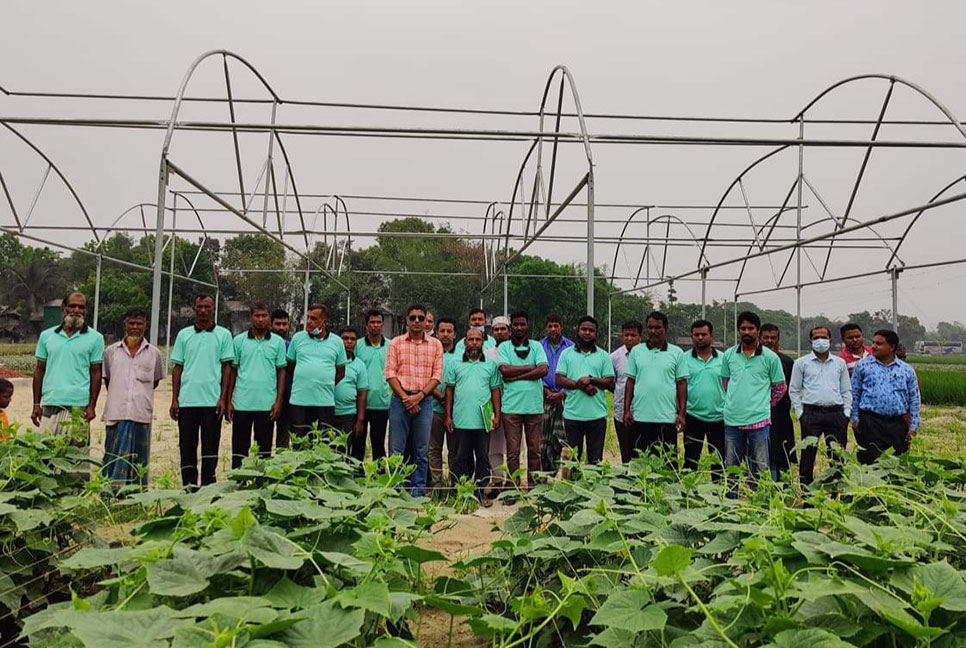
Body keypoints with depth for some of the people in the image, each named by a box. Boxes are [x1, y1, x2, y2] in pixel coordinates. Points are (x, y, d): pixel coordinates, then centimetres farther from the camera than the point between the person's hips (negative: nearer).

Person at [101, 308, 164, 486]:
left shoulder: (153, 353, 7)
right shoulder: (111, 351, 7)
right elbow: (106, 378, 18)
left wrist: (141, 394, 12)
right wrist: (118, 396, 14)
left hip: (142, 413, 1)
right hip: (116, 413, 0)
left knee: (139, 459, 6)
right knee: (115, 458, -2)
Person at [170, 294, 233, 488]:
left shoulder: (223, 334, 4)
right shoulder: (184, 334, 10)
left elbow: (226, 367, 2)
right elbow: (177, 368, 10)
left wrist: (223, 398, -5)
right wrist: (174, 399, 4)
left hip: (212, 400, -2)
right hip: (187, 400, 2)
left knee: (210, 447, 3)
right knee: (187, 446, 7)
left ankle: (208, 487, 11)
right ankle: (188, 487, 16)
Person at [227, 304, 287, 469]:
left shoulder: (278, 342, 4)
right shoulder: (239, 340, 4)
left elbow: (281, 372, 5)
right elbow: (233, 371, 6)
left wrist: (279, 401, -2)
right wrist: (228, 401, 2)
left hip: (267, 404, 0)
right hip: (242, 403, 0)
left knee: (264, 449, 8)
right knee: (239, 448, 6)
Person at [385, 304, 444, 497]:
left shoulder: (435, 345, 8)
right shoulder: (396, 343, 6)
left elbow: (437, 375, 2)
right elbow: (390, 373, 0)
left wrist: (419, 396, -11)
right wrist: (405, 398, -10)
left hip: (424, 400, 1)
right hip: (400, 399, -1)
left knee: (422, 450, 5)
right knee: (396, 449, 0)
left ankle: (418, 492, 13)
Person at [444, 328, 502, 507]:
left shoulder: (491, 364, 7)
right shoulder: (454, 363, 5)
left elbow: (495, 390, 8)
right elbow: (449, 390, 6)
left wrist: (497, 415, 1)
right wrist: (448, 416, 2)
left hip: (483, 420, 1)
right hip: (461, 420, 0)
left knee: (483, 457, 6)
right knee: (462, 458, 7)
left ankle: (481, 492, 16)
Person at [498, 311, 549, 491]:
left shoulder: (536, 346, 10)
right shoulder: (504, 347, 7)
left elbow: (544, 370, -5)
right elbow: (505, 370, -9)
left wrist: (517, 376, -9)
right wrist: (530, 367, -6)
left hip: (534, 406, 1)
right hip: (511, 406, -1)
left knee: (535, 450, 6)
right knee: (513, 451, 2)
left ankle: (533, 487, 16)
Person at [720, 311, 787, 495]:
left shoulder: (770, 357, -1)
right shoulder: (729, 355, 6)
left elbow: (780, 387, 7)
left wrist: (763, 404, 6)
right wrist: (734, 402, 11)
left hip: (758, 420, -3)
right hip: (732, 420, 3)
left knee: (759, 470, 4)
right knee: (731, 468, 12)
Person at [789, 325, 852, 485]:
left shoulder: (840, 363, 14)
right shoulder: (801, 363, 6)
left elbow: (846, 390, 17)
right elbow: (793, 390, 6)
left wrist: (846, 412, 6)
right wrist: (800, 413, -2)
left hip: (836, 413, 3)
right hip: (811, 414, -2)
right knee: (808, 454, -2)